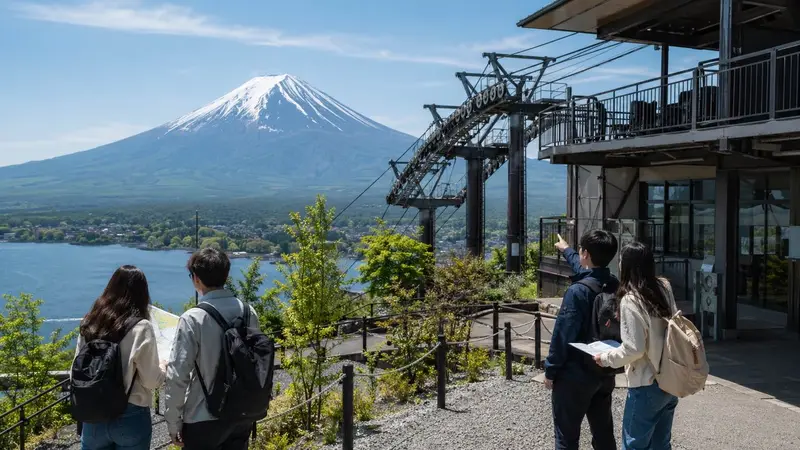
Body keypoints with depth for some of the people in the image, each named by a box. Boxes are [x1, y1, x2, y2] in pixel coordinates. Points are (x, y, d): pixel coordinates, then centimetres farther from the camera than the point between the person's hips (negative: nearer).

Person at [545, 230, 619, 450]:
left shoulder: (577, 291, -22)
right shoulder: (614, 286, 2)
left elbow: (562, 334, -21)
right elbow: (586, 270, 23)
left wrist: (550, 370, -9)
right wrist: (566, 250, 41)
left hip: (575, 374, -7)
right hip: (605, 372, 7)